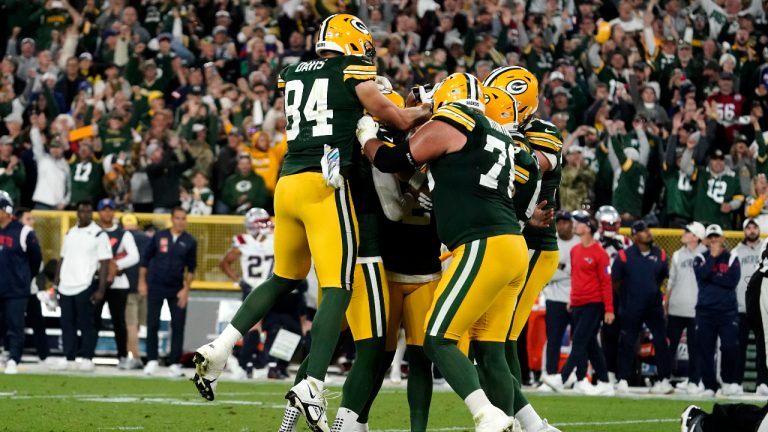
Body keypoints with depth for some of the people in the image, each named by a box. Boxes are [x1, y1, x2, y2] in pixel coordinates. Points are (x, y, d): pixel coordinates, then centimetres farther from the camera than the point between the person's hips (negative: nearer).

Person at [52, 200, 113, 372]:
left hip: (86, 287, -5)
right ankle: (68, 358, 11)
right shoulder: (70, 233, 15)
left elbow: (104, 264, -7)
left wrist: (101, 289, -13)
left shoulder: (99, 235, -3)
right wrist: (56, 282, 12)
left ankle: (87, 359, 2)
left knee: (86, 325, -3)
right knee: (67, 324, 5)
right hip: (66, 287, 5)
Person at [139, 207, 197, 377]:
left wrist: (186, 289, -5)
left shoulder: (189, 242, 1)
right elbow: (146, 259, 6)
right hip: (155, 287, 0)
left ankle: (174, 364, 2)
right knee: (152, 324, 0)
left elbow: (191, 268, 3)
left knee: (178, 326, -3)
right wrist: (142, 282, 2)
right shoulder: (159, 236, 1)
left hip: (177, 290, 0)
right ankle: (152, 361, 8)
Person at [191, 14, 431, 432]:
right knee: (337, 288, -7)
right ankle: (311, 386, -19)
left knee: (284, 278, 24)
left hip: (288, 183, 7)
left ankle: (219, 348, 13)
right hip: (325, 185, -7)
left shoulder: (293, 75, 18)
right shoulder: (352, 71, 2)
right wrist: (426, 110, 24)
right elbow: (399, 119, 4)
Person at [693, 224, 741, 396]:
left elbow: (732, 281, -9)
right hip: (705, 310, 1)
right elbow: (701, 275, -12)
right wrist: (713, 256, -8)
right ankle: (709, 386, 5)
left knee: (730, 347, -11)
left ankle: (728, 381, 9)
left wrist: (712, 276, -8)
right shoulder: (701, 258, 10)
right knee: (705, 349, -1)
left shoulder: (731, 258, 8)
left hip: (728, 310, -1)